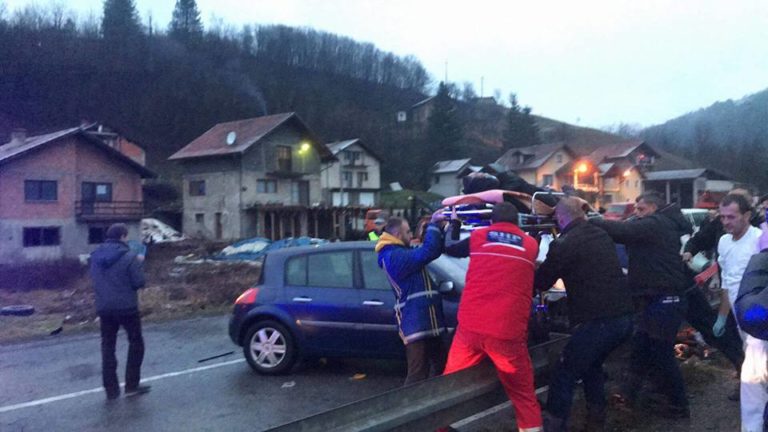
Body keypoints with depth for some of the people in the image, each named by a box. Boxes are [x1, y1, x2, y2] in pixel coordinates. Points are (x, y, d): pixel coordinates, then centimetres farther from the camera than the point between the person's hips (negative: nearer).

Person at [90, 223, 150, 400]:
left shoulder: (95, 256, 6)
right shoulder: (129, 257, -14)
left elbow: (95, 280, 17)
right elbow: (139, 282, -13)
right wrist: (140, 263, 1)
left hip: (104, 307, 5)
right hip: (127, 307, -5)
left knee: (107, 346, 10)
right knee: (136, 343, 11)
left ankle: (111, 389, 11)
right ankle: (132, 385, 12)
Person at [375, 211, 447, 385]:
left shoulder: (402, 253, 16)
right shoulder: (396, 256, -18)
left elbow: (435, 250, 19)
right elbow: (429, 251, -27)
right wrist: (433, 224, -12)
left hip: (428, 322, 11)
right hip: (416, 324, -11)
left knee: (440, 365, 25)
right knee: (418, 374, -7)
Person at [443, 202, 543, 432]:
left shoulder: (478, 236, 10)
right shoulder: (531, 244, 12)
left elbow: (450, 247, 28)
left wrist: (453, 224, 47)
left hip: (470, 326, 1)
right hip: (509, 332, -1)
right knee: (525, 397, 11)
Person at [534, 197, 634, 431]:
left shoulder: (564, 244, -9)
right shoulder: (602, 235, 14)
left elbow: (541, 282, 1)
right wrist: (559, 269, 35)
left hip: (598, 321, -8)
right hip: (624, 317, 8)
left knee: (564, 375, 3)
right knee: (592, 366, 28)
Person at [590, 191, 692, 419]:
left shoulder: (655, 224, -15)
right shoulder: (660, 226, 17)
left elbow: (621, 230, -25)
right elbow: (628, 233, 13)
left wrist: (588, 222, -18)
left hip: (664, 300, -10)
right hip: (657, 298, 10)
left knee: (662, 352, 0)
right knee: (641, 348, 14)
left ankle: (678, 405, 13)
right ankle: (628, 395, 23)